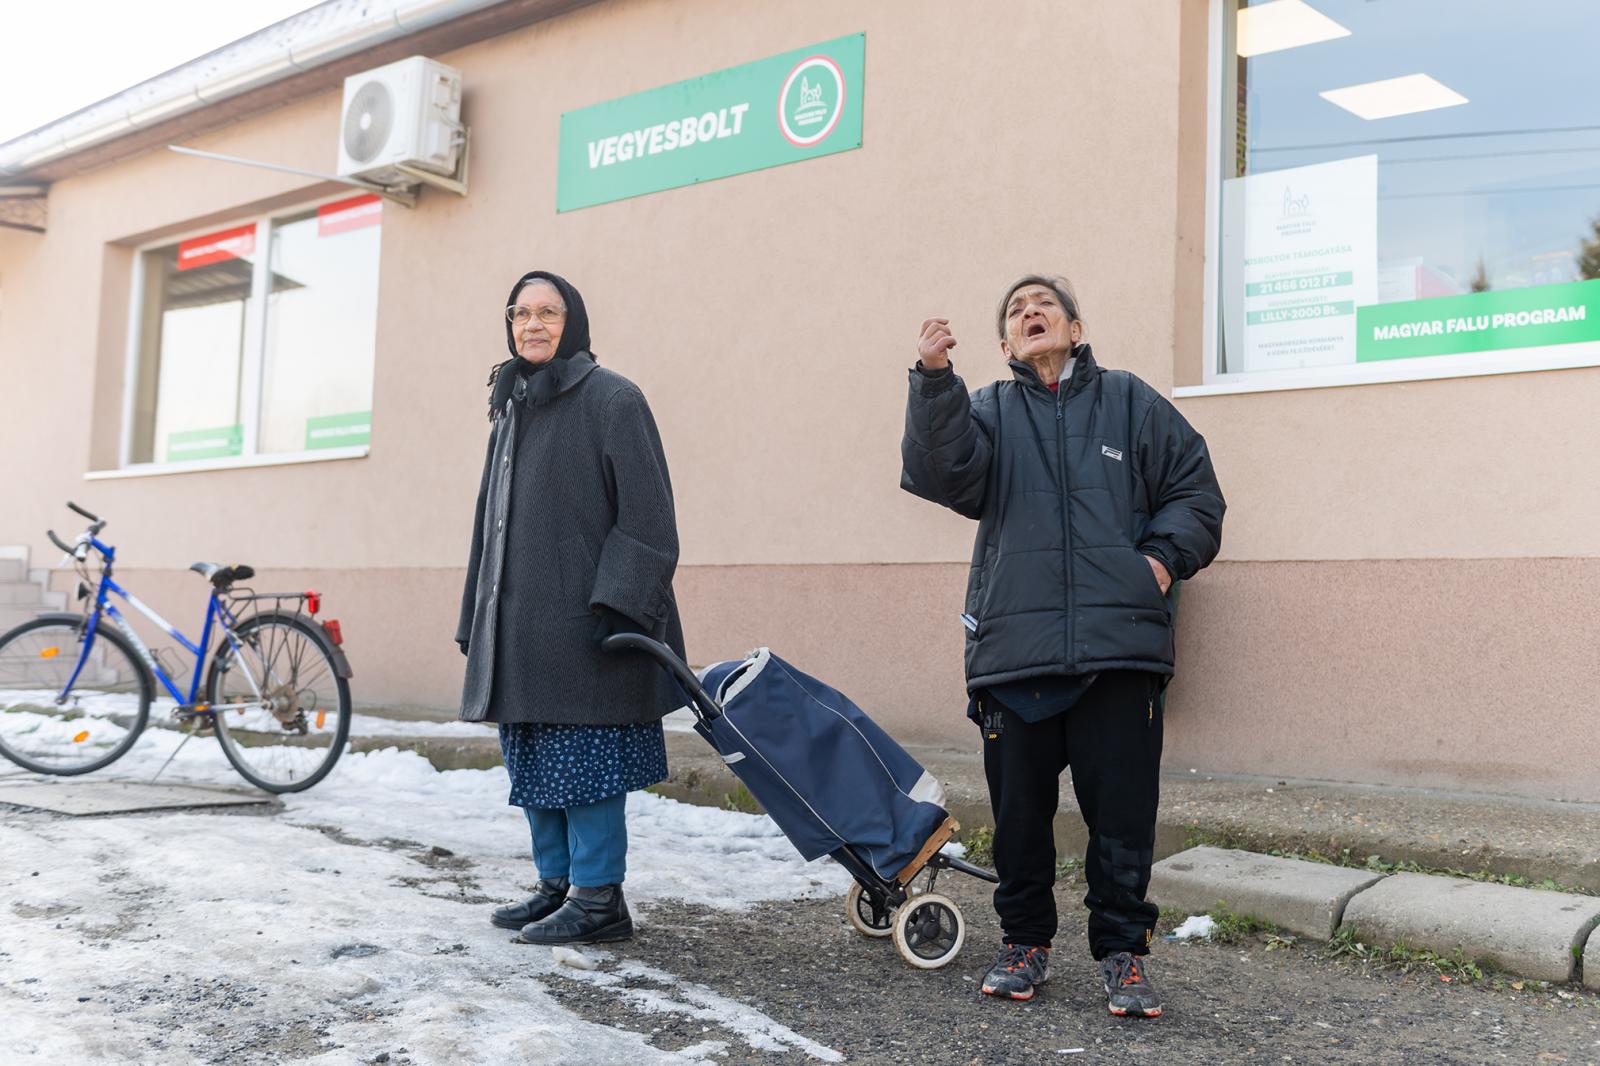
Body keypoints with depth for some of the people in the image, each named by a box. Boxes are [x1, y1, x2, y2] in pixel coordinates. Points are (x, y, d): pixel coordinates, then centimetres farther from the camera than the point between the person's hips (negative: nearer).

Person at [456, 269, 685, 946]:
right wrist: (477, 623, 19)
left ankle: (599, 901, 3)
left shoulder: (611, 399, -5)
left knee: (581, 756, -5)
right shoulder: (510, 408, 18)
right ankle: (558, 885, 21)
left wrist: (615, 606, -20)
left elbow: (646, 511, -11)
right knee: (532, 759, 11)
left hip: (581, 619, -8)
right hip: (518, 623, 8)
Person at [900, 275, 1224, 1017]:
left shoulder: (1128, 401, 14)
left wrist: (1164, 556, -4)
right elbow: (943, 472, -8)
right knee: (1019, 808, 8)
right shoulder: (990, 411, 13)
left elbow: (1194, 490, 13)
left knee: (1122, 809, 2)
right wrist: (935, 380, -20)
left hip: (1118, 644, 0)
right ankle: (1025, 942, 25)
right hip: (1015, 646, 1)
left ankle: (1122, 952, 17)